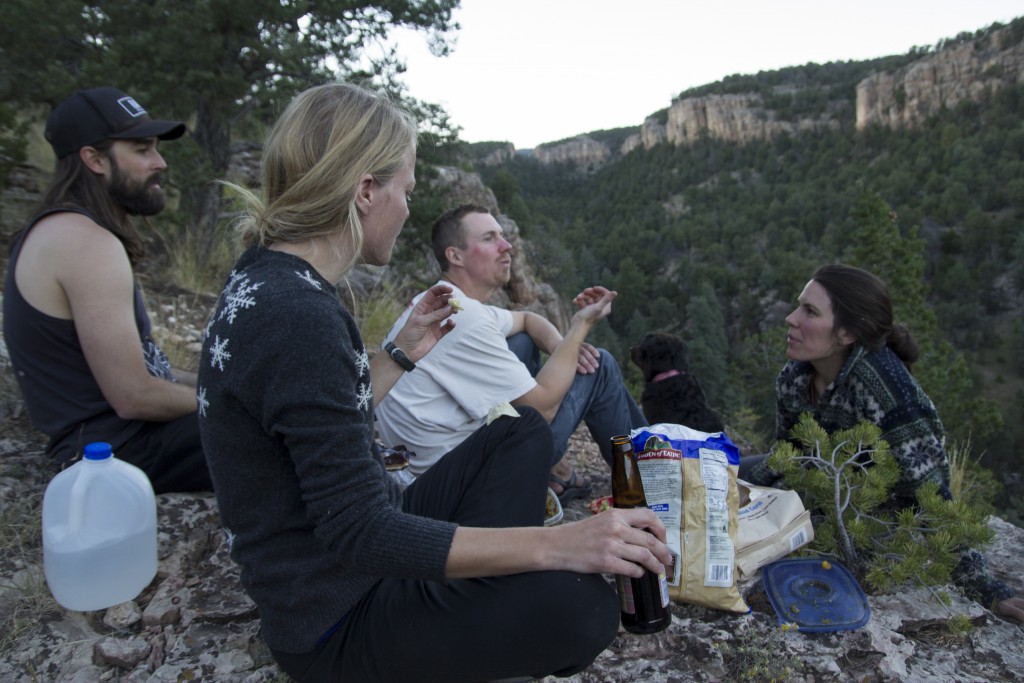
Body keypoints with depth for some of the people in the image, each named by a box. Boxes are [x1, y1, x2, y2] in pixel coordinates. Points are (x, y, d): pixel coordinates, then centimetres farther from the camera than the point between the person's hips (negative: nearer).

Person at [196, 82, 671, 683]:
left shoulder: (268, 279, 4)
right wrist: (556, 544, -30)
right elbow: (361, 532, -29)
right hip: (337, 618, -9)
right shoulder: (296, 316, -28)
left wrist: (404, 353, 10)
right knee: (581, 605, -28)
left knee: (524, 434, 15)